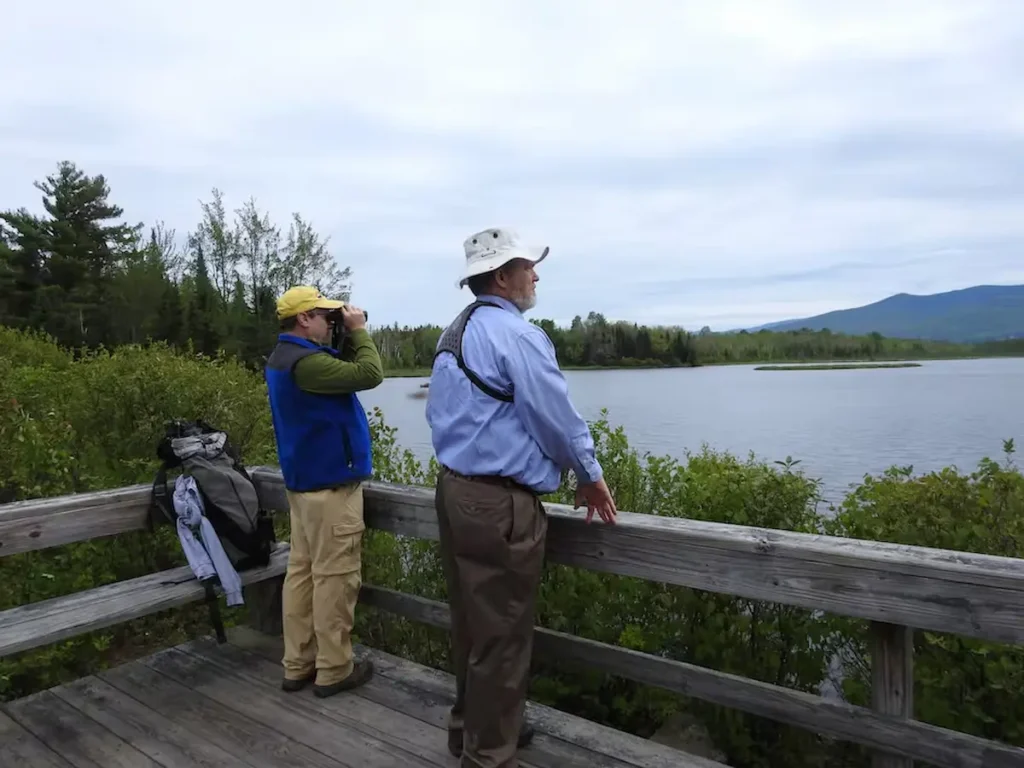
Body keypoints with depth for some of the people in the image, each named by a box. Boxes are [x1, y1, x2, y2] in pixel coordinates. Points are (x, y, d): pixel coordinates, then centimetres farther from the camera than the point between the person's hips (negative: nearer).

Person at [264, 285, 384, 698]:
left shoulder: (286, 357, 13)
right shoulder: (305, 361, -21)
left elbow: (344, 370, 18)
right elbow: (369, 375, -22)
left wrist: (350, 337, 6)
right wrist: (359, 330, -10)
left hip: (306, 481, 11)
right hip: (330, 484, -11)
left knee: (302, 571, 13)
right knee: (334, 577, -2)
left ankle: (297, 664, 22)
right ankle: (333, 669, 9)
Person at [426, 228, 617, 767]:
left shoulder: (453, 335, 13)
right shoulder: (518, 335, -16)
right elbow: (558, 417, -13)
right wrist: (590, 475, 2)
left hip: (454, 489, 10)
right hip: (499, 503, -9)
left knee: (471, 622, 21)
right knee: (501, 634, 5)